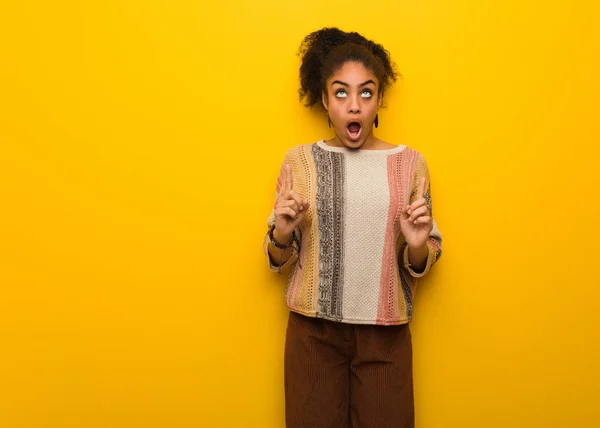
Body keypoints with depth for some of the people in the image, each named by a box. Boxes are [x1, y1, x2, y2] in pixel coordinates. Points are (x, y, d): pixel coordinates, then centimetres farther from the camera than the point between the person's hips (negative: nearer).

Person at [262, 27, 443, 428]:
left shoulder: (409, 162, -2)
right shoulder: (300, 160, -2)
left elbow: (421, 266, 5)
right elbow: (278, 261, 5)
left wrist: (418, 246, -17)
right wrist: (282, 234, -17)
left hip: (385, 333, 1)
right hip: (314, 330, 0)